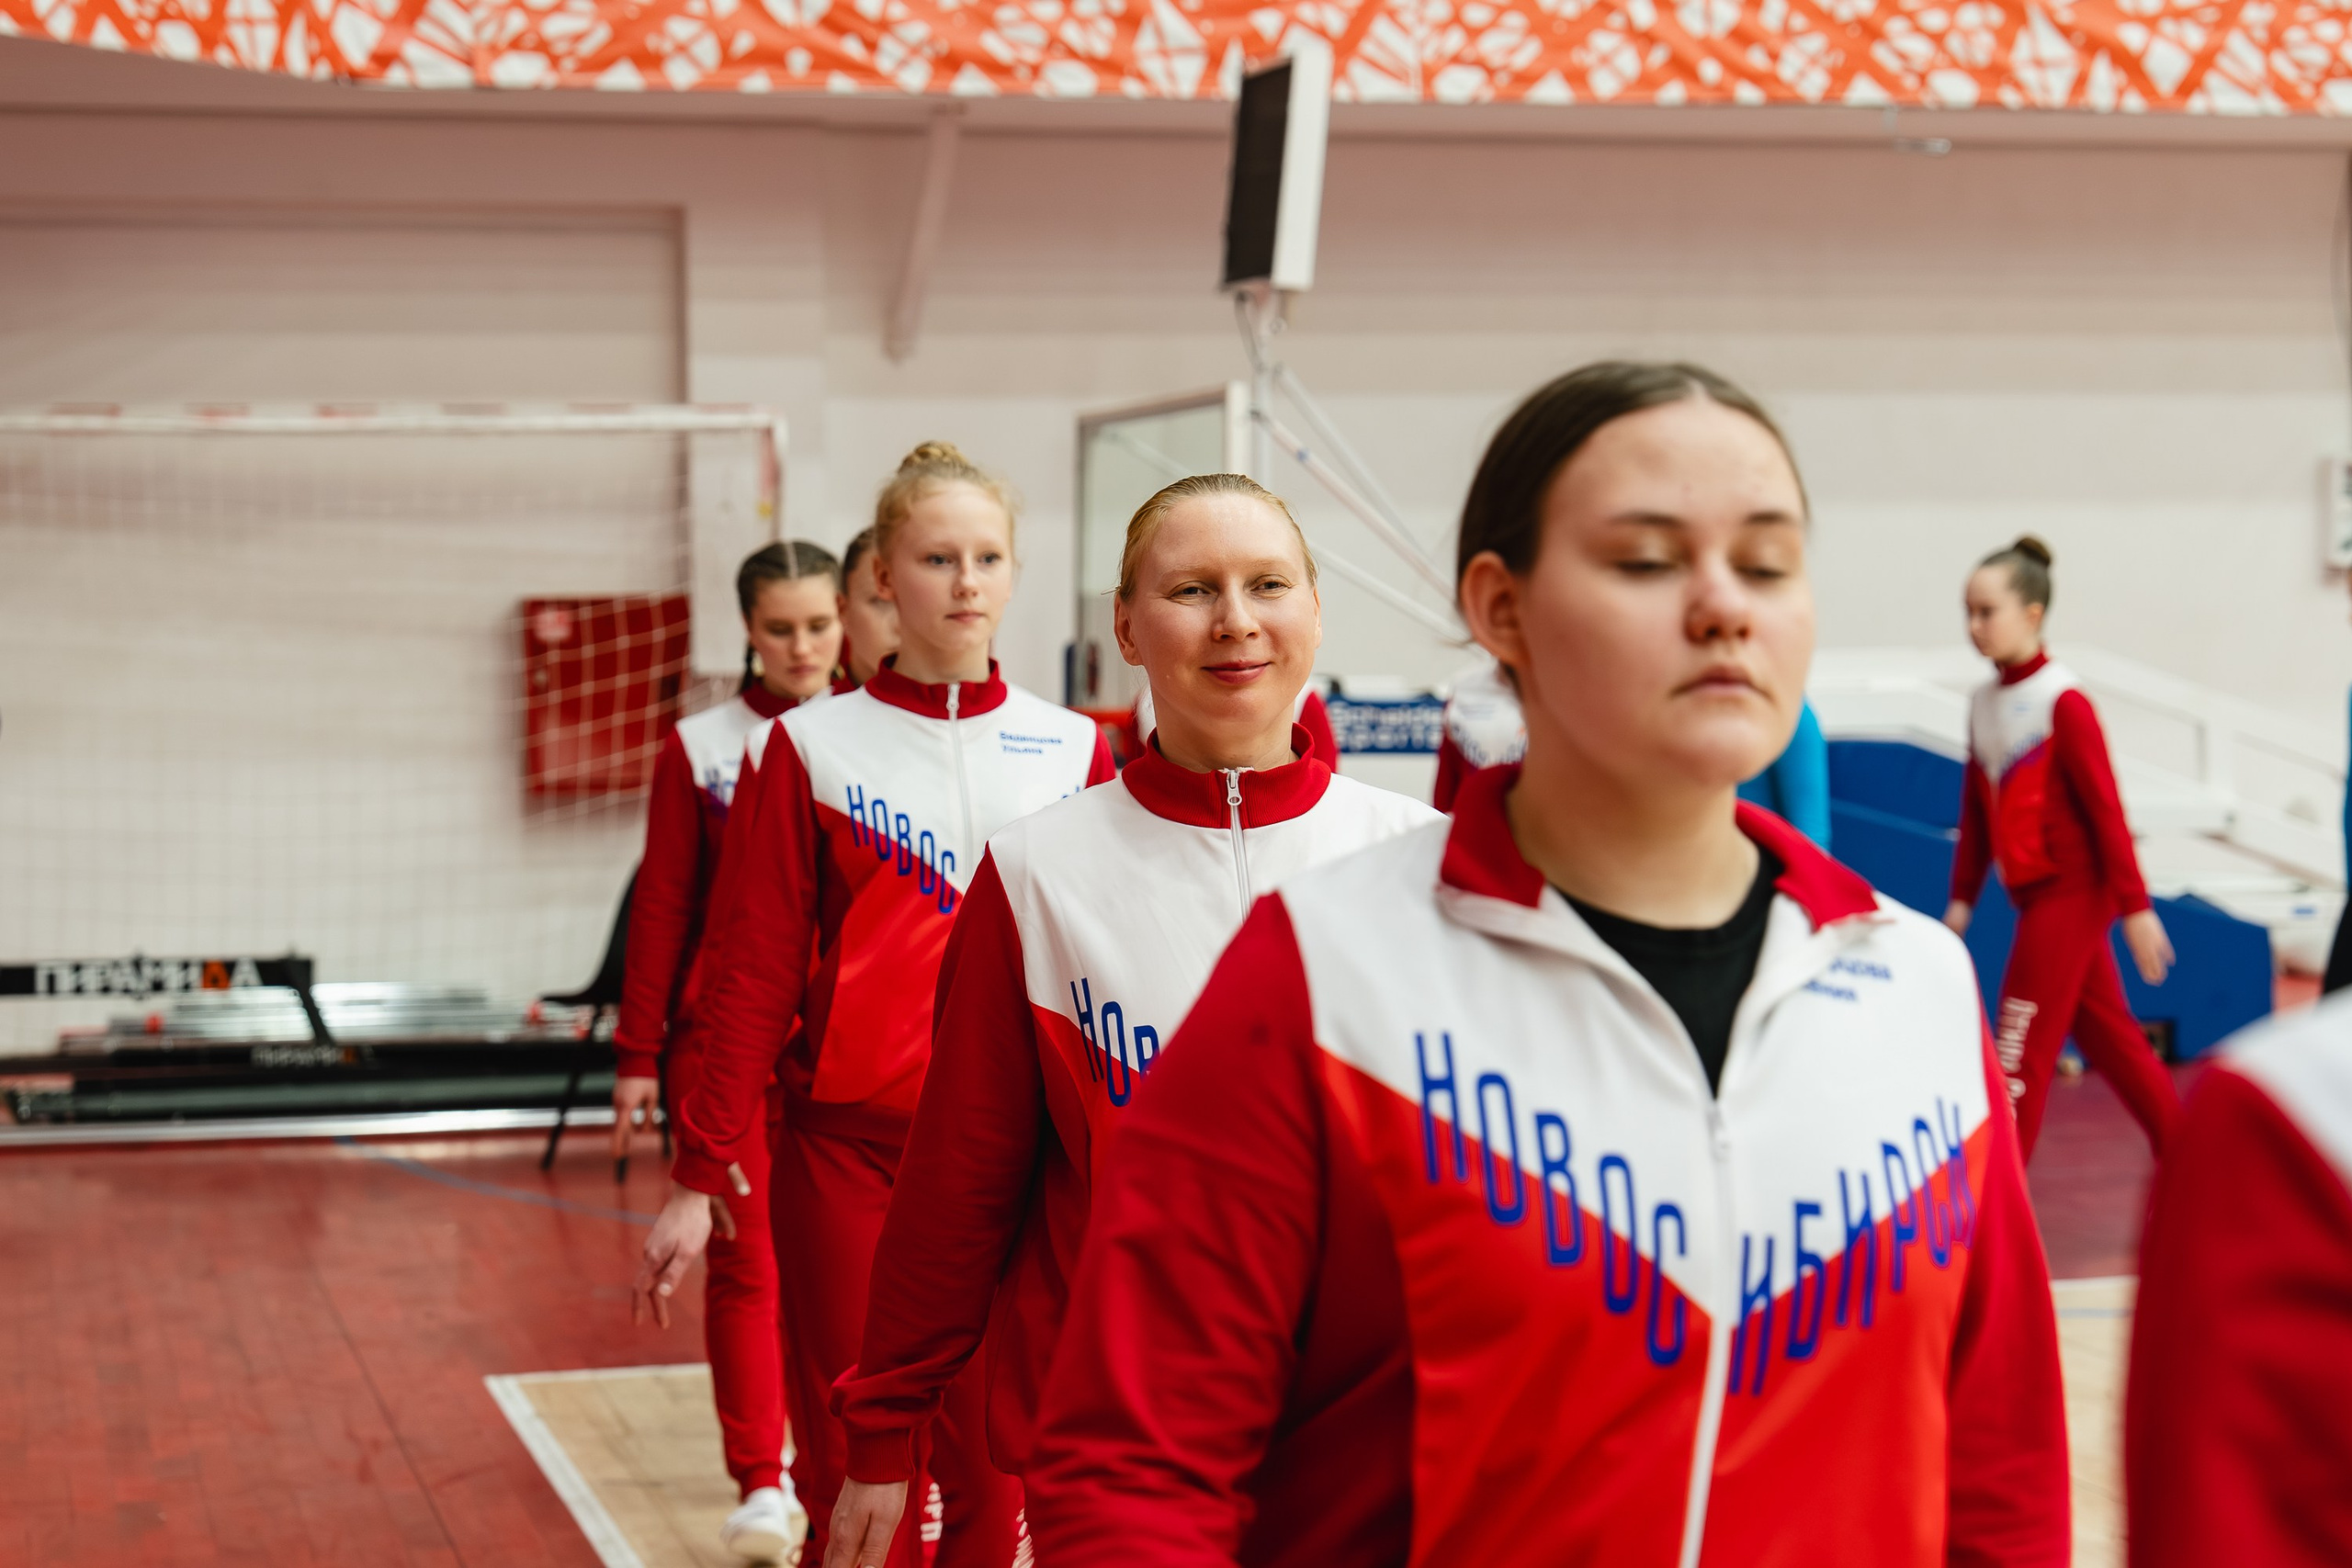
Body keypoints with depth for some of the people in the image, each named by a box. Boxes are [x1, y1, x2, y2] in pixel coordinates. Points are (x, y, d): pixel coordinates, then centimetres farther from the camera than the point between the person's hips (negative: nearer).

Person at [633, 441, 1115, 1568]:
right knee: (851, 1478, 3)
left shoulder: (1073, 752, 5)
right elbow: (755, 973, 0)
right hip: (846, 1149, -1)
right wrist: (700, 1176, -3)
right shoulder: (815, 748, 0)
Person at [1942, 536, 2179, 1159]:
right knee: (2111, 1038, 16)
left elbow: (2106, 810, -15)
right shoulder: (1984, 704, 7)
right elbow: (1976, 810, 12)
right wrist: (1963, 897, 11)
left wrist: (2134, 906, -14)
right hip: (2034, 894, 8)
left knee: (2021, 1050, -7)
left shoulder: (2062, 702, -15)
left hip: (2070, 891, -8)